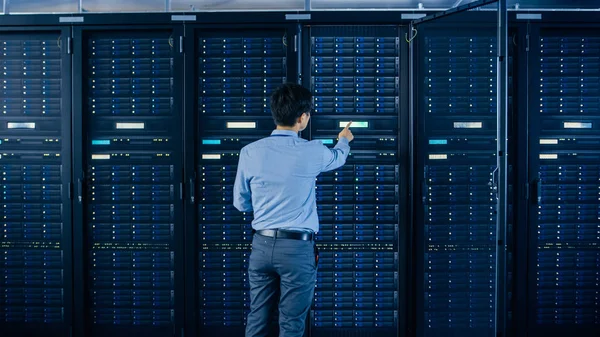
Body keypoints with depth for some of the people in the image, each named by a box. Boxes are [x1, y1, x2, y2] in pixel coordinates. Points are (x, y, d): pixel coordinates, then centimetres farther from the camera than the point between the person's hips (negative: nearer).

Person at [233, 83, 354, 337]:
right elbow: (338, 157, 19)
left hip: (262, 245, 3)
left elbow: (240, 203, 8)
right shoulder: (311, 152, -7)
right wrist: (344, 140, 41)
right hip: (297, 248, -3)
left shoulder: (250, 152, -2)